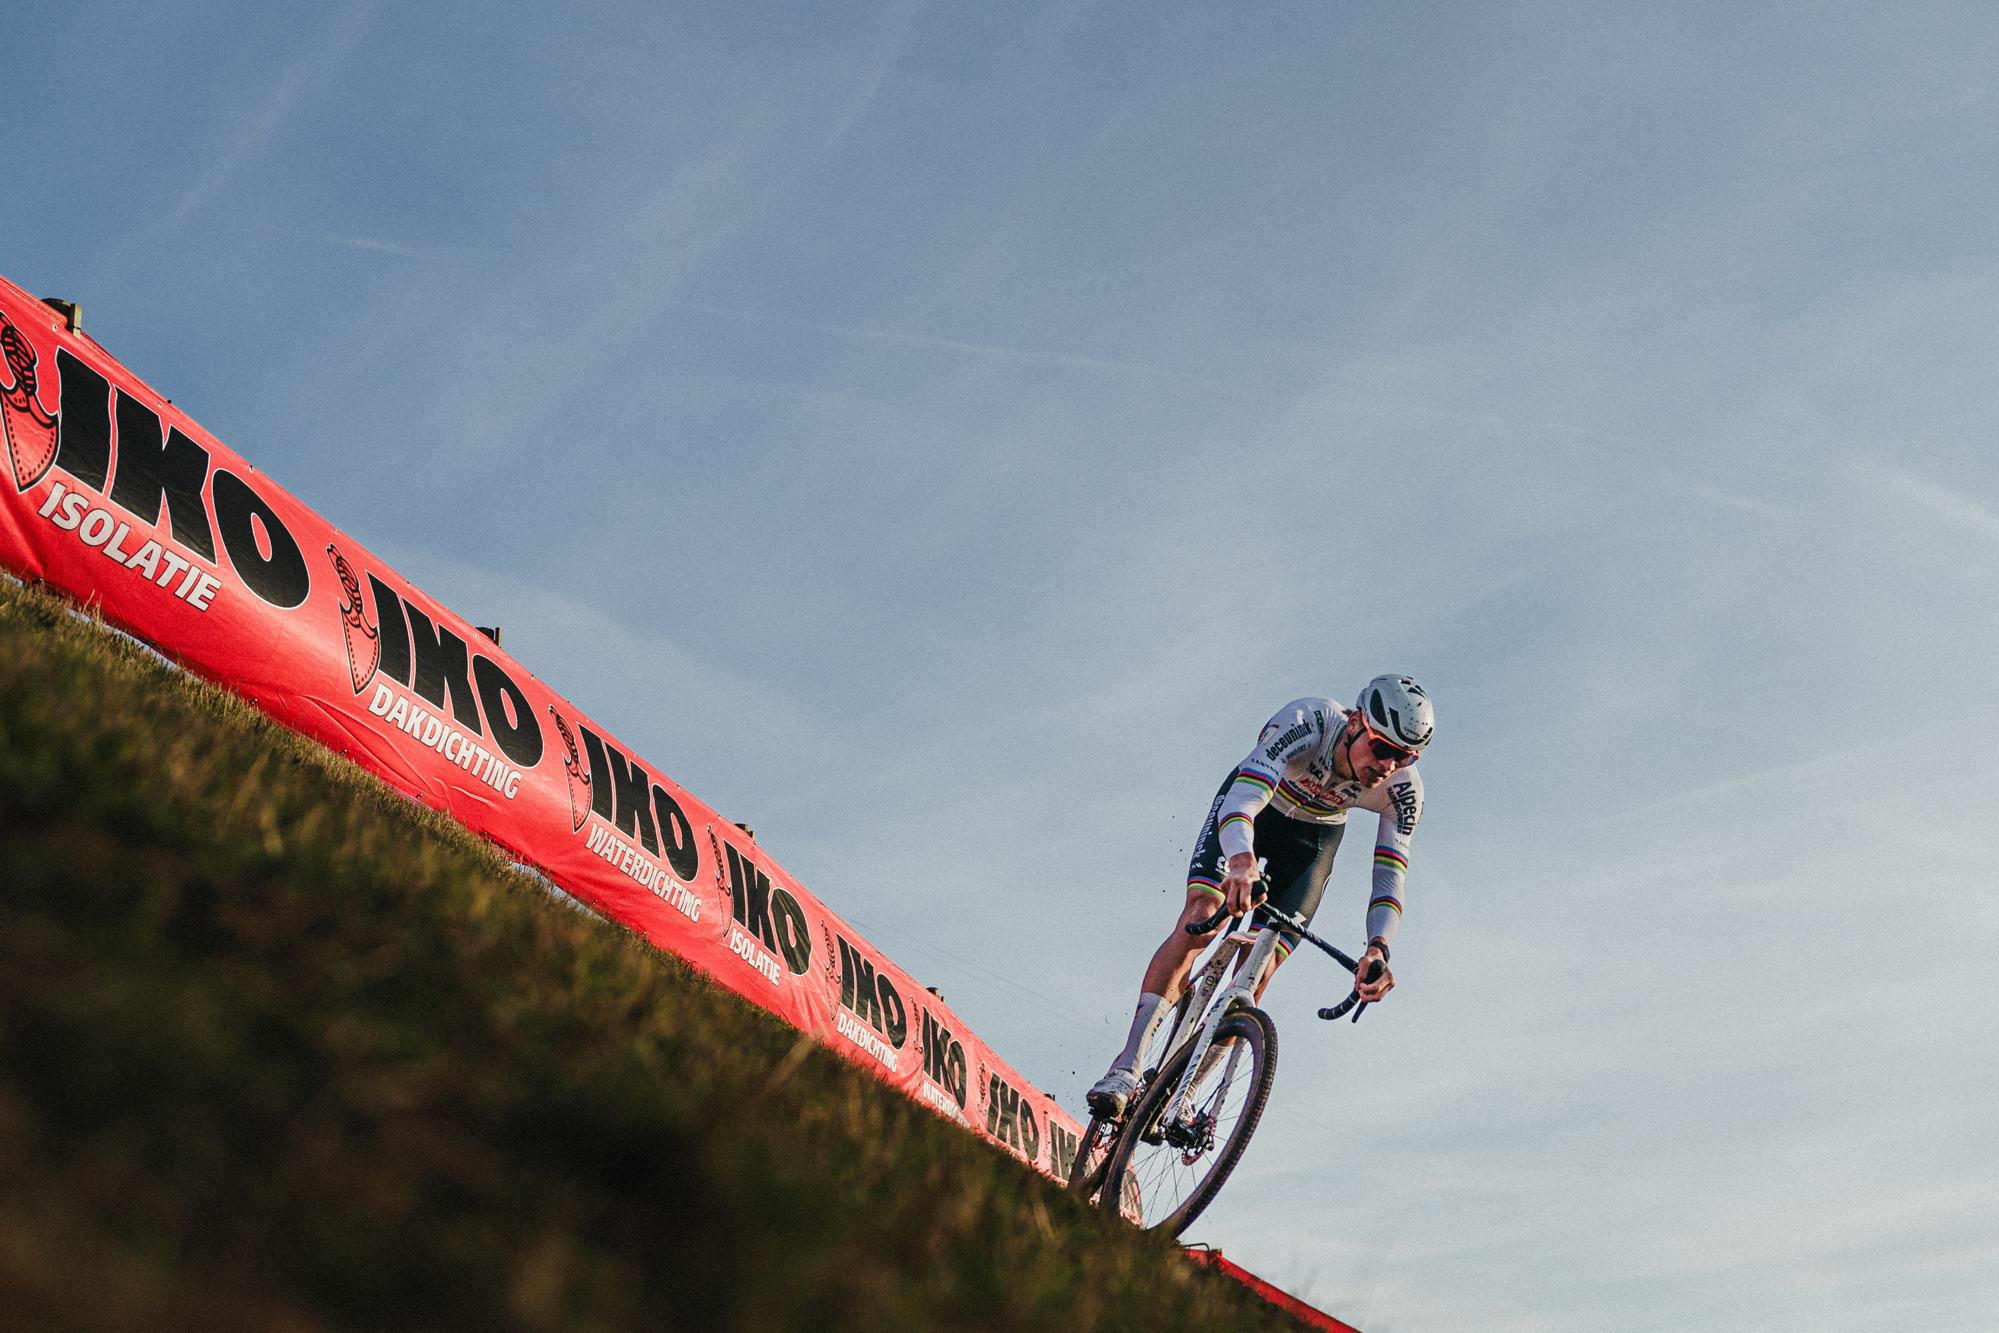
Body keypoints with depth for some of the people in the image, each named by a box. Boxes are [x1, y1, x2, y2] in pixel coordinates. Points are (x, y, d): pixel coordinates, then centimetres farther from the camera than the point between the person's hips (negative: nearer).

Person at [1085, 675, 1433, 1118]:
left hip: (1314, 837, 3)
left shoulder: (1402, 788, -28)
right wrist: (1242, 860, -71)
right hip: (1255, 804, -2)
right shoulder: (1307, 722, -38)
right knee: (1201, 918, -25)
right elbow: (1243, 800, -49)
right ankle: (1127, 1068, -28)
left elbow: (1390, 877, -29)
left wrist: (1378, 947, -49)